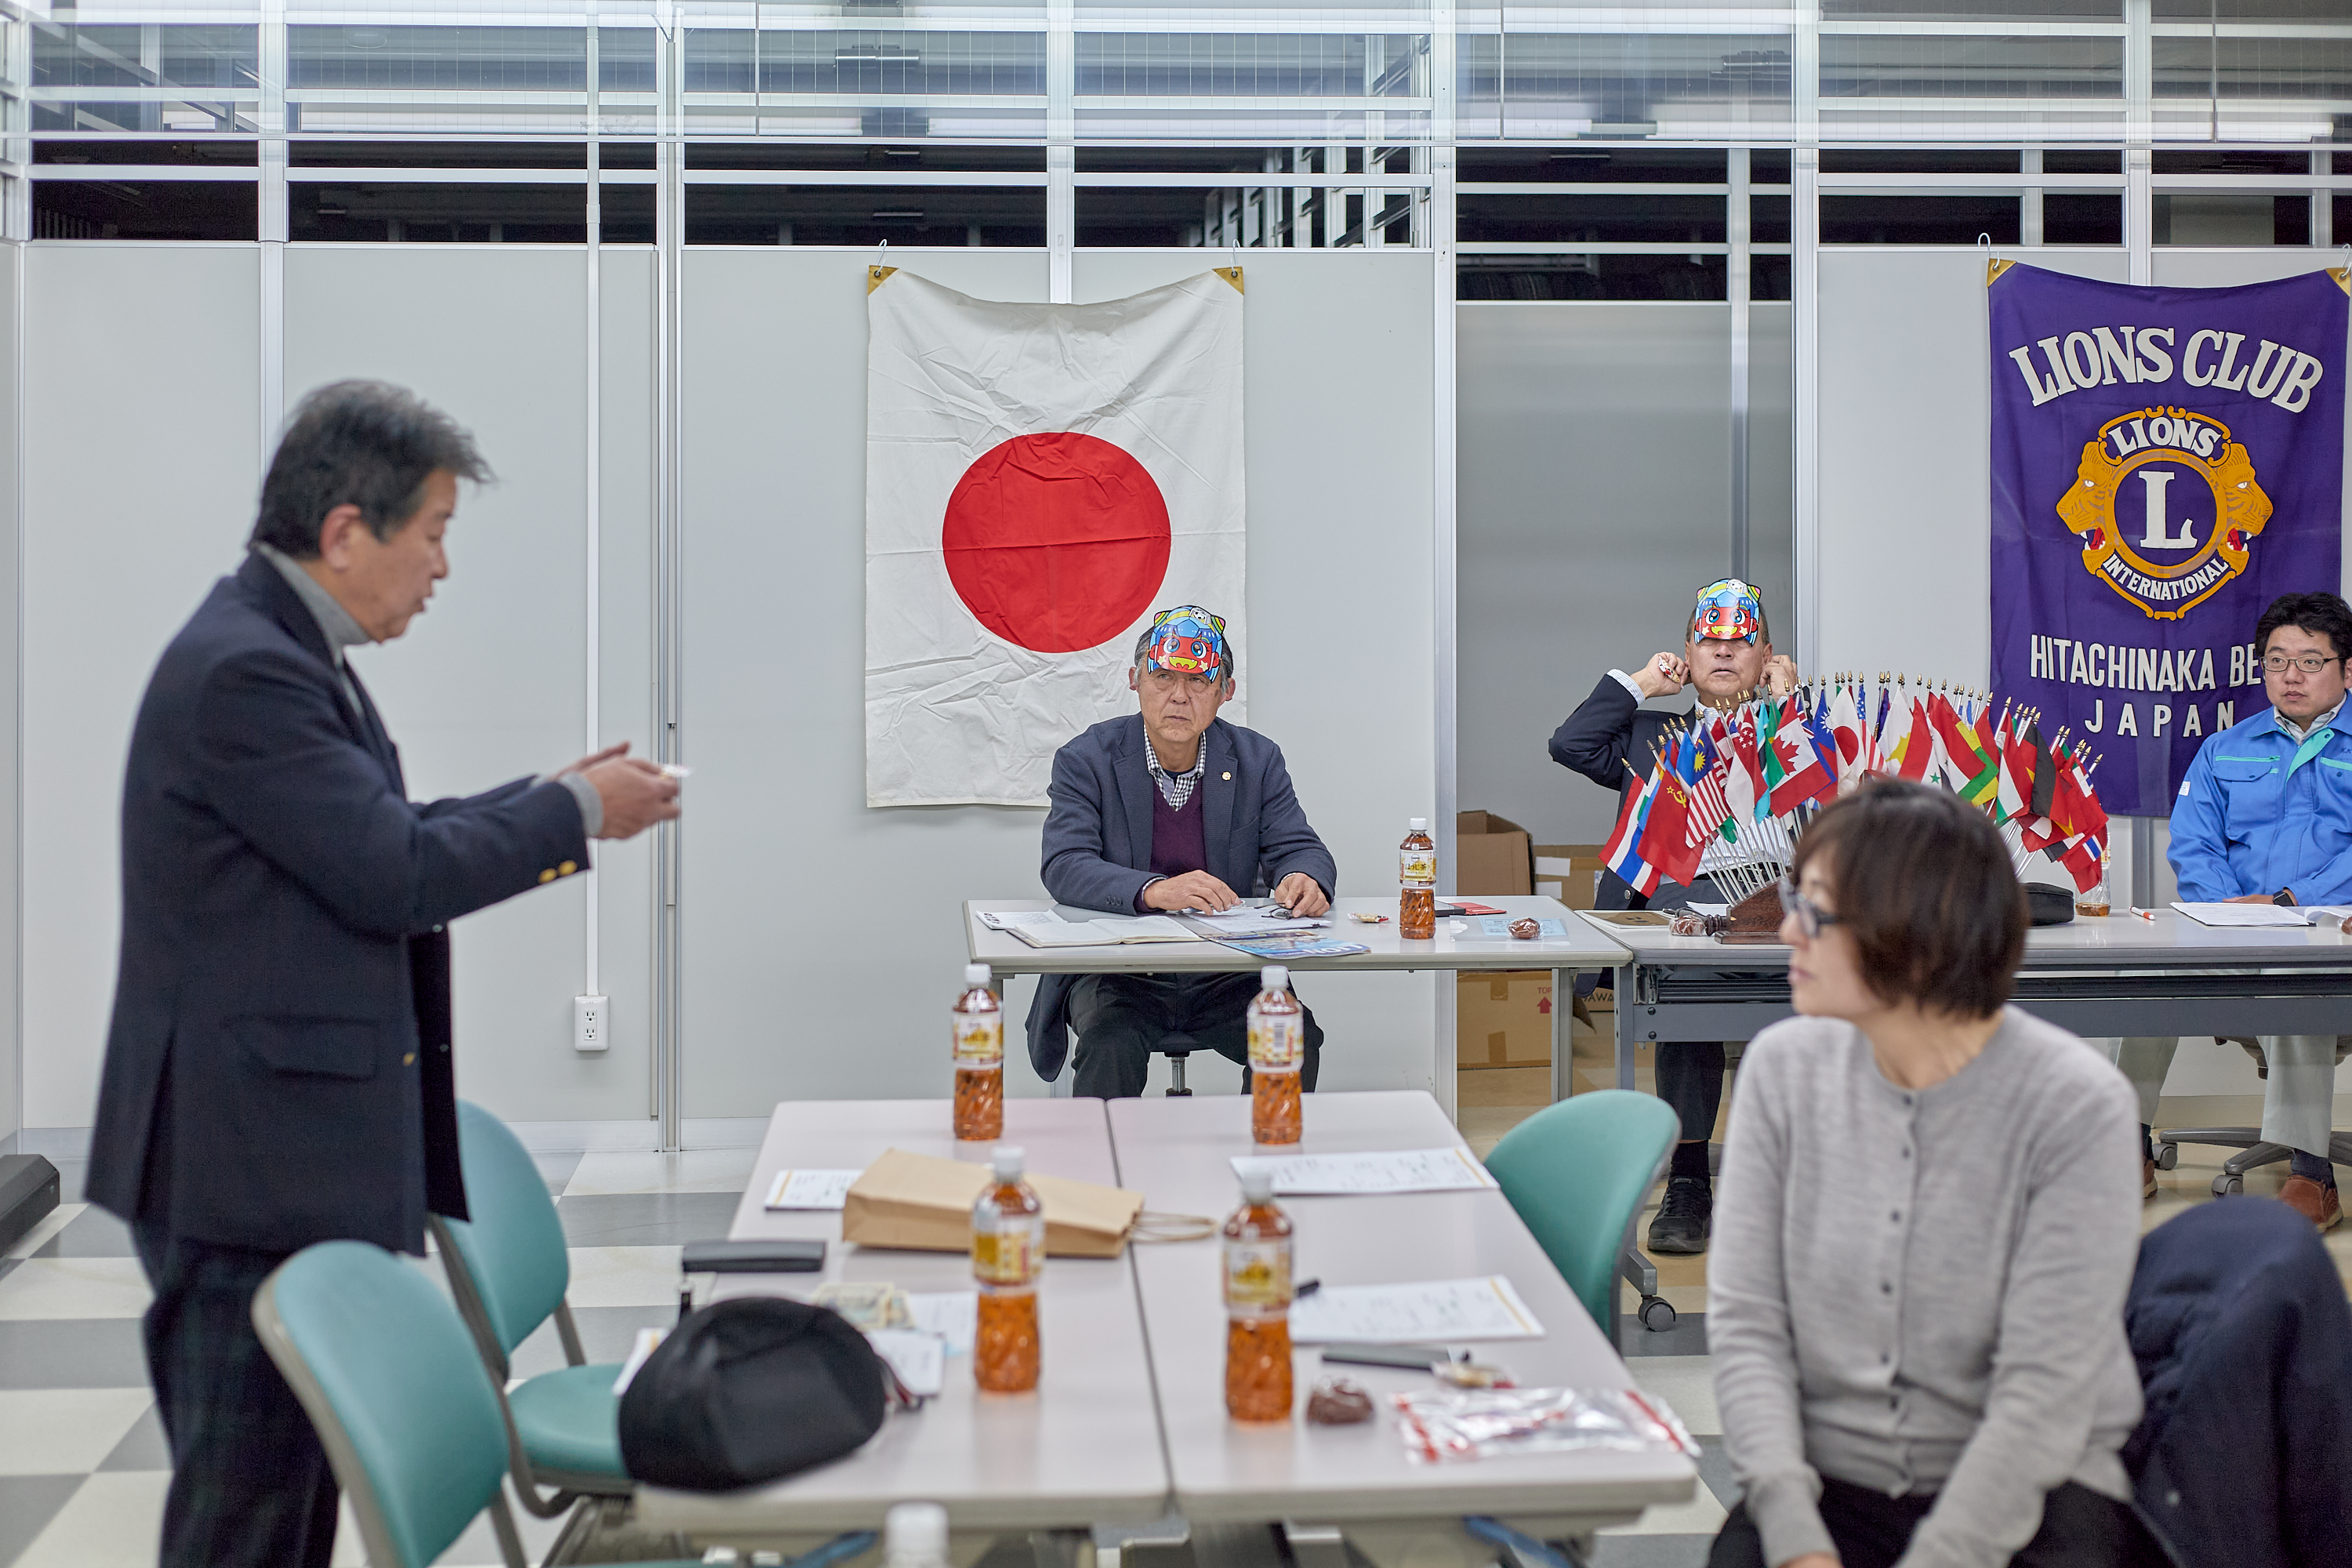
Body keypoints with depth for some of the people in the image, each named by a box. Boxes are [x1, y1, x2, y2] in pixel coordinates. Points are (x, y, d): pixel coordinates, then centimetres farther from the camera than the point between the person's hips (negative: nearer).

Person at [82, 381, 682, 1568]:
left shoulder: (287, 653, 13)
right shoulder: (243, 671, -19)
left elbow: (371, 841, 18)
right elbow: (395, 876, -20)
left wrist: (553, 805, 13)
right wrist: (575, 811, -8)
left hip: (301, 1151, 10)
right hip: (252, 1166, -10)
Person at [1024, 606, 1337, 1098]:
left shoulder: (1257, 760, 7)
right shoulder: (1086, 760, -2)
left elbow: (1299, 849, 4)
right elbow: (1064, 868, -14)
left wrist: (1303, 879, -24)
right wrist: (1154, 890, -32)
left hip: (1226, 977, 2)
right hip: (1114, 974, -2)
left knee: (1296, 1038, -22)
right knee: (1112, 1044, -31)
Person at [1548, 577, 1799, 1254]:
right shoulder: (1652, 733, 29)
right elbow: (1570, 745, 12)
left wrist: (1788, 701, 14)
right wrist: (1639, 682, 19)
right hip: (1684, 889, -1)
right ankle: (1687, 1178, -33)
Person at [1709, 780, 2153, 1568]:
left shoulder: (2076, 1104, -13)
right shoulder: (1785, 1067, -1)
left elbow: (2046, 1393, -15)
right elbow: (1745, 1320, -3)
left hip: (2027, 1491, -1)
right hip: (1832, 1479, 2)